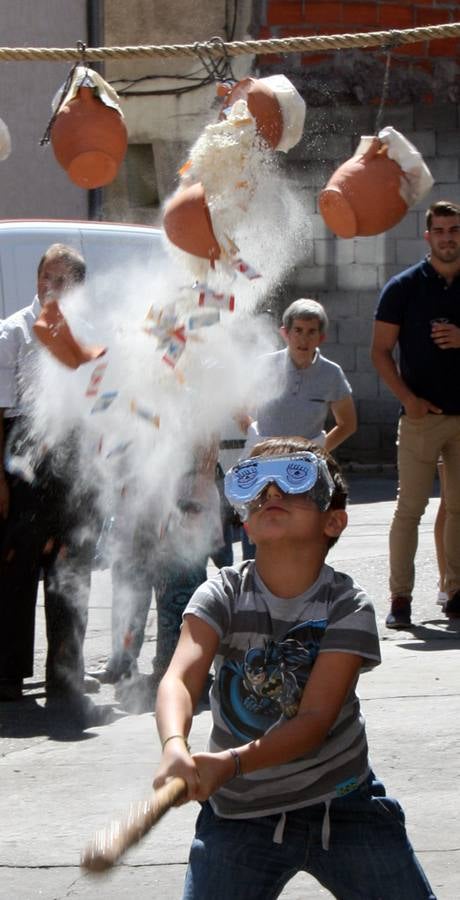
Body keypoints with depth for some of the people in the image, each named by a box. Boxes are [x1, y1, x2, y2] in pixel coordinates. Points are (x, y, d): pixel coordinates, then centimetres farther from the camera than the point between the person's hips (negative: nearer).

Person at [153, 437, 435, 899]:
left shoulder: (347, 606, -11)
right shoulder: (223, 595, -9)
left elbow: (316, 718, -20)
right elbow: (180, 678, -26)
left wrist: (230, 763, -37)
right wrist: (174, 748, -48)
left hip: (343, 806, 0)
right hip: (239, 814, 0)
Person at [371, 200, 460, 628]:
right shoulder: (404, 287, 2)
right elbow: (380, 351, 1)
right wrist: (408, 398, -11)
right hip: (422, 415, -3)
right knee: (409, 507, -5)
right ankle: (400, 597, -3)